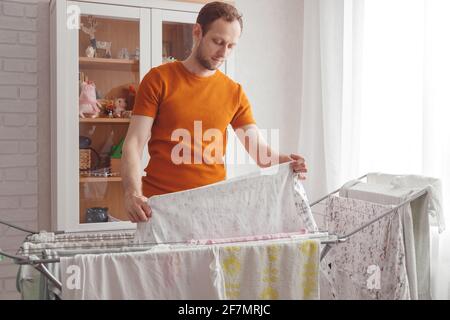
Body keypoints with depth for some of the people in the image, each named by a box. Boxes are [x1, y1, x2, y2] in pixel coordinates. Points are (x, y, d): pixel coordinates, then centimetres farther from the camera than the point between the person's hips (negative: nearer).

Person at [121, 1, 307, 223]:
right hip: (159, 204, -2)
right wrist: (133, 195, -22)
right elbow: (134, 143, -6)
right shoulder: (158, 79, 0)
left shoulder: (234, 93, 9)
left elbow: (259, 149, 2)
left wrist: (283, 161, -21)